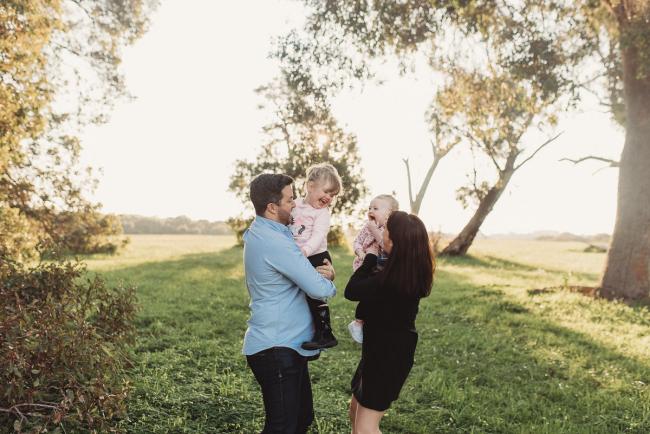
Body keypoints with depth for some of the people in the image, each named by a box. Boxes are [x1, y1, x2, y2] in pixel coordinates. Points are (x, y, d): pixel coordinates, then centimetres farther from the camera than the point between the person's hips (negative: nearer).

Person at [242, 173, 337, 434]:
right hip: (276, 349, -10)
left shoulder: (260, 234, 10)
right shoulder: (274, 241, -23)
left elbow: (301, 270, 15)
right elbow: (319, 289, -23)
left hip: (288, 345, 10)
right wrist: (327, 280, 0)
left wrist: (322, 272, -7)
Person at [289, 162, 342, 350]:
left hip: (317, 258, -7)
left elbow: (318, 237, -23)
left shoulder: (322, 213, -10)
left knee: (314, 294, -12)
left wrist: (305, 250, -39)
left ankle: (325, 334, -1)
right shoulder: (295, 205, 8)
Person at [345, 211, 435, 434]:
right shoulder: (414, 271, -2)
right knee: (356, 409, 22)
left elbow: (351, 291, -17)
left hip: (387, 353, -9)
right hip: (389, 348, 9)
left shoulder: (389, 280, -30)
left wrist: (370, 258, -7)